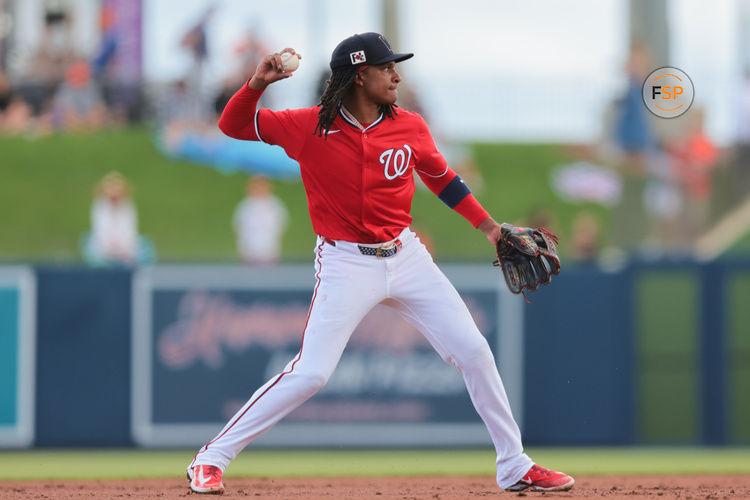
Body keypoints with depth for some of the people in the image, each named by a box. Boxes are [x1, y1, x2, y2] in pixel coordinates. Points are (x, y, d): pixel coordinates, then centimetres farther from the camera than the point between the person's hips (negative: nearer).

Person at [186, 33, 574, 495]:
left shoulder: (410, 127, -1)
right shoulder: (310, 127, -10)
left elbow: (442, 179, 16)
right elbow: (234, 126, -8)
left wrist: (489, 226, 13)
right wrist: (257, 84, -26)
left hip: (406, 257, 4)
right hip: (346, 263, -4)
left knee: (474, 352, 2)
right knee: (310, 374, -14)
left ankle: (515, 467, 16)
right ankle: (210, 460, -3)